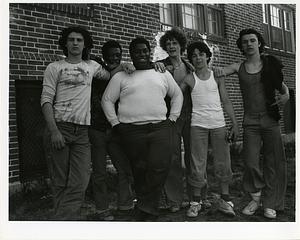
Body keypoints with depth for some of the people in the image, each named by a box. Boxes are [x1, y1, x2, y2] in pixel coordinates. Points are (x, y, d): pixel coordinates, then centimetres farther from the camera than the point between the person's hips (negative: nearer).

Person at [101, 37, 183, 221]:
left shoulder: (163, 73, 15)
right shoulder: (121, 76, 8)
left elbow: (177, 95, 21)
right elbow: (107, 100, 9)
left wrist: (173, 117, 11)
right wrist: (115, 123, 2)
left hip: (161, 128, 1)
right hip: (132, 131, -1)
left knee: (159, 168, -12)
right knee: (140, 171, 3)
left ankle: (145, 210, 0)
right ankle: (148, 209, 19)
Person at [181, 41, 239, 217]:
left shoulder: (216, 76, 10)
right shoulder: (189, 79, 5)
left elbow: (226, 101, 8)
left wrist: (235, 124, 2)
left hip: (219, 124, 2)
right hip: (198, 125, -1)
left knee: (223, 163, 3)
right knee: (198, 164, 0)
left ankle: (225, 200, 14)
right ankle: (197, 201, 11)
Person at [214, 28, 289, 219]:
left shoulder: (270, 63, 6)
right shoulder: (238, 67, 6)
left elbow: (282, 86, 16)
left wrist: (285, 95, -3)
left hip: (271, 119, 0)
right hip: (250, 121, 0)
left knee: (273, 162, 3)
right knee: (251, 163, -6)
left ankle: (270, 203, 19)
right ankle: (256, 198, 20)